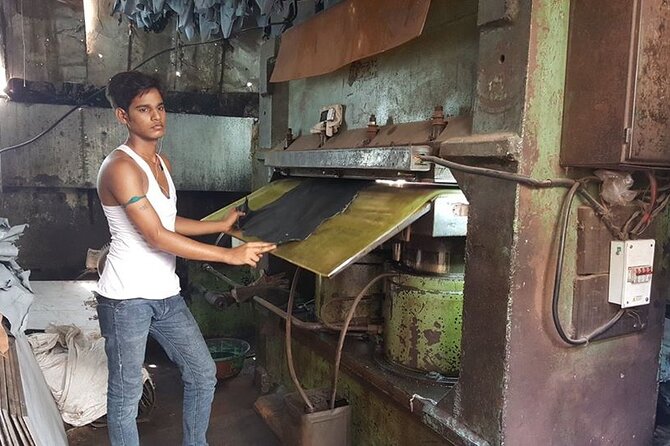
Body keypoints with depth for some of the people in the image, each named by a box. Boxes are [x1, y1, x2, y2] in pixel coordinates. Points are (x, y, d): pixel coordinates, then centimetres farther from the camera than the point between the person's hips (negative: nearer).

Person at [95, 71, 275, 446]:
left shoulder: (162, 162, 11)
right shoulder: (120, 167, -18)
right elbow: (157, 237, -23)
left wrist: (221, 225, 18)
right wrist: (230, 256, -24)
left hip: (166, 294, 8)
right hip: (127, 298, -8)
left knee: (203, 374, 14)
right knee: (127, 396, 7)